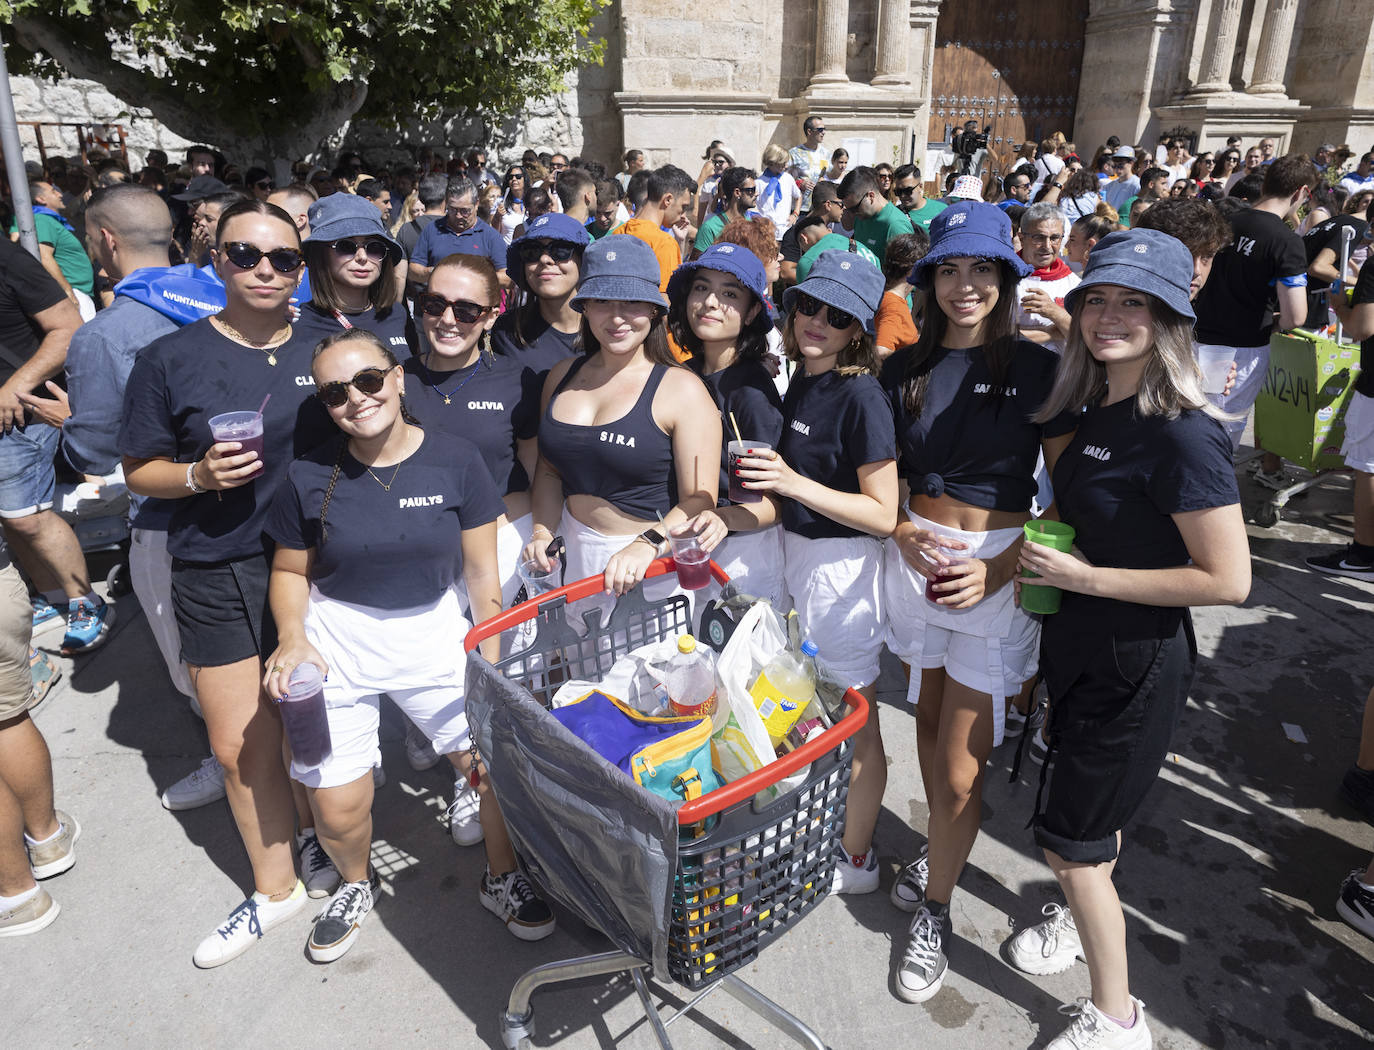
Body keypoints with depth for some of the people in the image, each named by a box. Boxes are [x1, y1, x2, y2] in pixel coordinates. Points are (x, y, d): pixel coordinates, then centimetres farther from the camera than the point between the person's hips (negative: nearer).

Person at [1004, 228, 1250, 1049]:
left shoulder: (1183, 435, -24)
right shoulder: (1093, 410, 2)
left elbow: (1229, 580, -25)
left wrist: (1084, 577, -23)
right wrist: (1044, 559, 1)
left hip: (1138, 662, -8)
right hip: (1079, 643, 8)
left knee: (1073, 839, 3)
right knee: (1091, 804, 27)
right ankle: (1083, 917, 53)